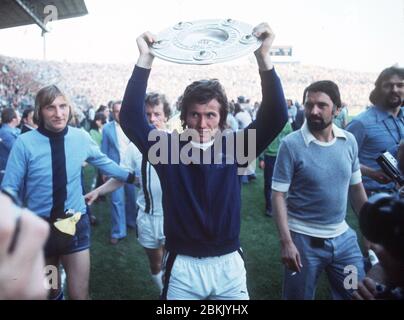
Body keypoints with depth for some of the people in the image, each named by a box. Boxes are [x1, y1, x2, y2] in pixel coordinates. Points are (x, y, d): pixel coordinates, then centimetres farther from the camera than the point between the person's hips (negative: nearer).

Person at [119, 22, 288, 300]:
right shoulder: (168, 147, -5)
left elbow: (275, 117, -15)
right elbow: (130, 118, -16)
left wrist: (264, 57, -25)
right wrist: (145, 60, -23)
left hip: (228, 265, 1)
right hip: (182, 266, 0)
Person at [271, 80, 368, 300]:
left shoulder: (349, 141, -1)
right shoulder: (291, 144, -14)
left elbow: (356, 187, 10)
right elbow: (278, 195, -14)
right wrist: (286, 242, -19)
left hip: (343, 237, 4)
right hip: (304, 239, -4)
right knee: (298, 296, 13)